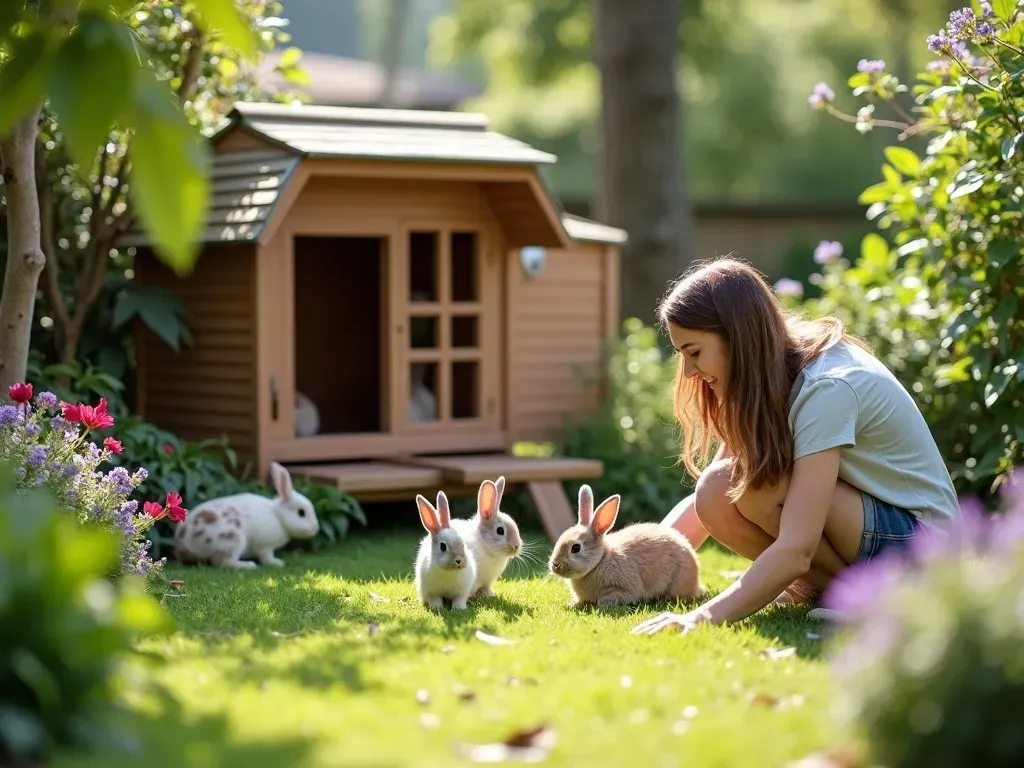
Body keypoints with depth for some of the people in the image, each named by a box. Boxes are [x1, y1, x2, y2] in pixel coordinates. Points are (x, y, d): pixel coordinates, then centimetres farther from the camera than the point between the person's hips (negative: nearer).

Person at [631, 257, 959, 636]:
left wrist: (704, 617, -42)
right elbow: (704, 501, 3)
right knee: (716, 494, -13)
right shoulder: (771, 382, 1)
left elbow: (795, 551, -34)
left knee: (745, 483, -26)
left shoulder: (826, 388, -26)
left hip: (918, 539, -8)